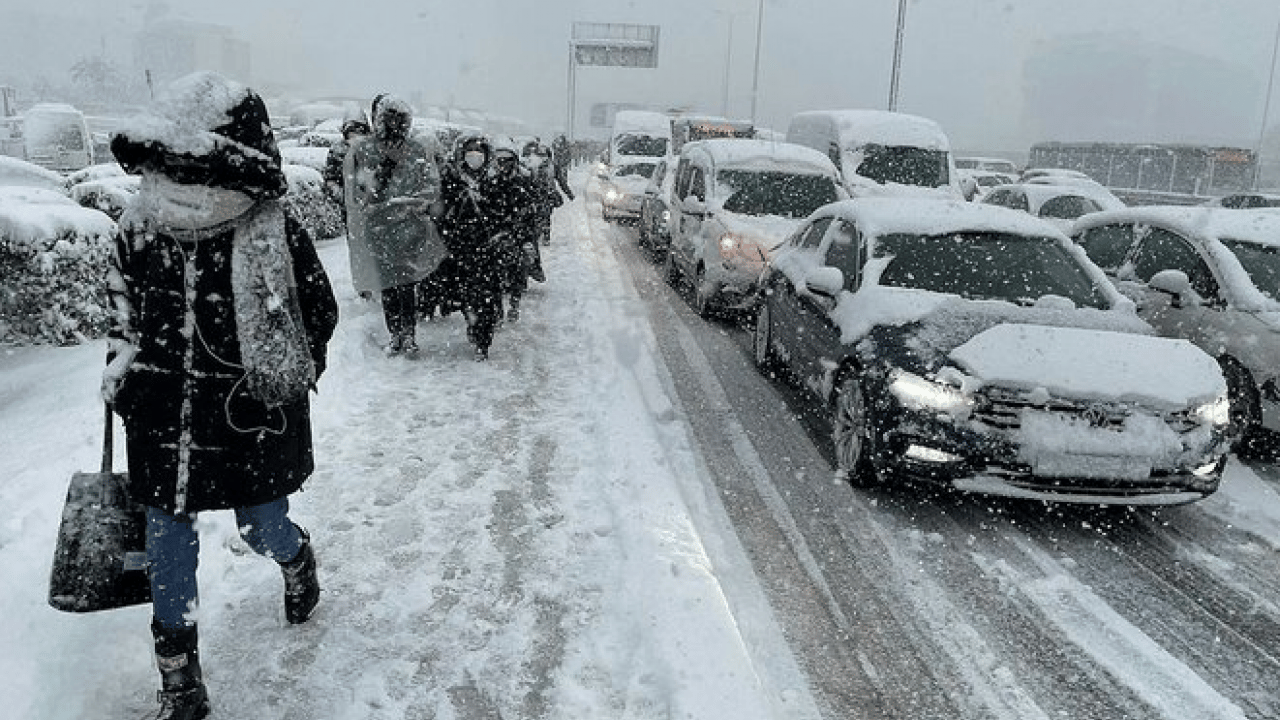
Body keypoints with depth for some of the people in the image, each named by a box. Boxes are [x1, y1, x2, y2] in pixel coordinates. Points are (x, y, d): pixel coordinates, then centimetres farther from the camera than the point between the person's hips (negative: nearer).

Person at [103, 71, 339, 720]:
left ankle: (296, 558, 55)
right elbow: (125, 307, 14)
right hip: (163, 424, 3)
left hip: (253, 424, -3)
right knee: (167, 550, 10)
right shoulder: (139, 229, -4)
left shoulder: (274, 237, -16)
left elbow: (319, 314, -5)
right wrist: (123, 365, 5)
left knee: (263, 532, 14)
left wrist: (272, 382, -10)